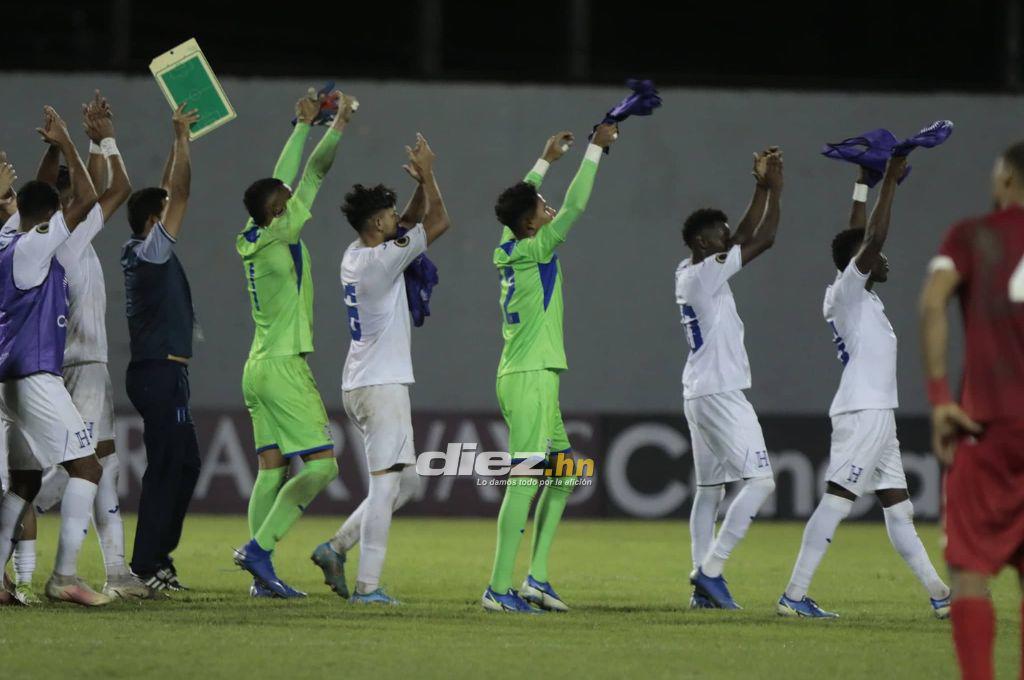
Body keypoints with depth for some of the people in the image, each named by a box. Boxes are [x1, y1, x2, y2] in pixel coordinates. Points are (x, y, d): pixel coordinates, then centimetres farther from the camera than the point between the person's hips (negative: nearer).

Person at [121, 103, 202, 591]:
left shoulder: (140, 253, 13)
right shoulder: (151, 251, -11)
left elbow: (170, 194, 22)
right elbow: (180, 194, -14)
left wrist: (180, 137, 22)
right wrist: (181, 137, -8)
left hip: (159, 373, 10)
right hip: (160, 373, -10)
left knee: (184, 464, 13)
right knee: (166, 468, -10)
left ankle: (158, 558, 16)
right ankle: (146, 565, -10)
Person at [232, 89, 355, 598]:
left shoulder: (253, 239, 7)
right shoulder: (277, 239, -13)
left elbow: (283, 180, 19)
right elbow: (313, 176, -8)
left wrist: (303, 124, 24)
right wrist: (339, 122, 0)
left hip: (260, 367, 9)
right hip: (284, 367, -9)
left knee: (271, 469, 6)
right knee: (320, 464, -8)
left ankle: (261, 574, 1)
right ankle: (258, 548, -14)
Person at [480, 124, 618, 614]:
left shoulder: (508, 250, 10)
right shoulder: (534, 251, -11)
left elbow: (516, 206, 29)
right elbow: (575, 206, -13)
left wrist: (547, 160, 35)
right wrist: (596, 149, -5)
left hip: (525, 377, 10)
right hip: (531, 377, -10)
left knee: (562, 474, 14)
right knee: (524, 481, -11)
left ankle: (537, 577, 11)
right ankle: (500, 588, -13)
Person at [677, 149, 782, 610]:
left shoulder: (689, 274, 12)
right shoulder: (706, 273, -13)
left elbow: (745, 238, 21)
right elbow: (762, 241, -12)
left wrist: (761, 188, 18)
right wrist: (774, 190, -2)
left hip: (700, 394, 10)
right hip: (720, 394, -10)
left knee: (709, 488, 10)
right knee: (760, 480, -11)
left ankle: (704, 586, 7)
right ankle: (710, 569, -16)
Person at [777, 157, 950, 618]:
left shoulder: (856, 295, 16)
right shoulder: (846, 292, -8)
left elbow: (861, 239, 30)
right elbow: (872, 240, -20)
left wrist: (865, 186, 30)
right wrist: (890, 181, -16)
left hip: (877, 414, 10)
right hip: (862, 413, -10)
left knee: (899, 511, 10)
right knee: (835, 503, -13)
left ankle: (940, 597, 13)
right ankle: (794, 596, -16)